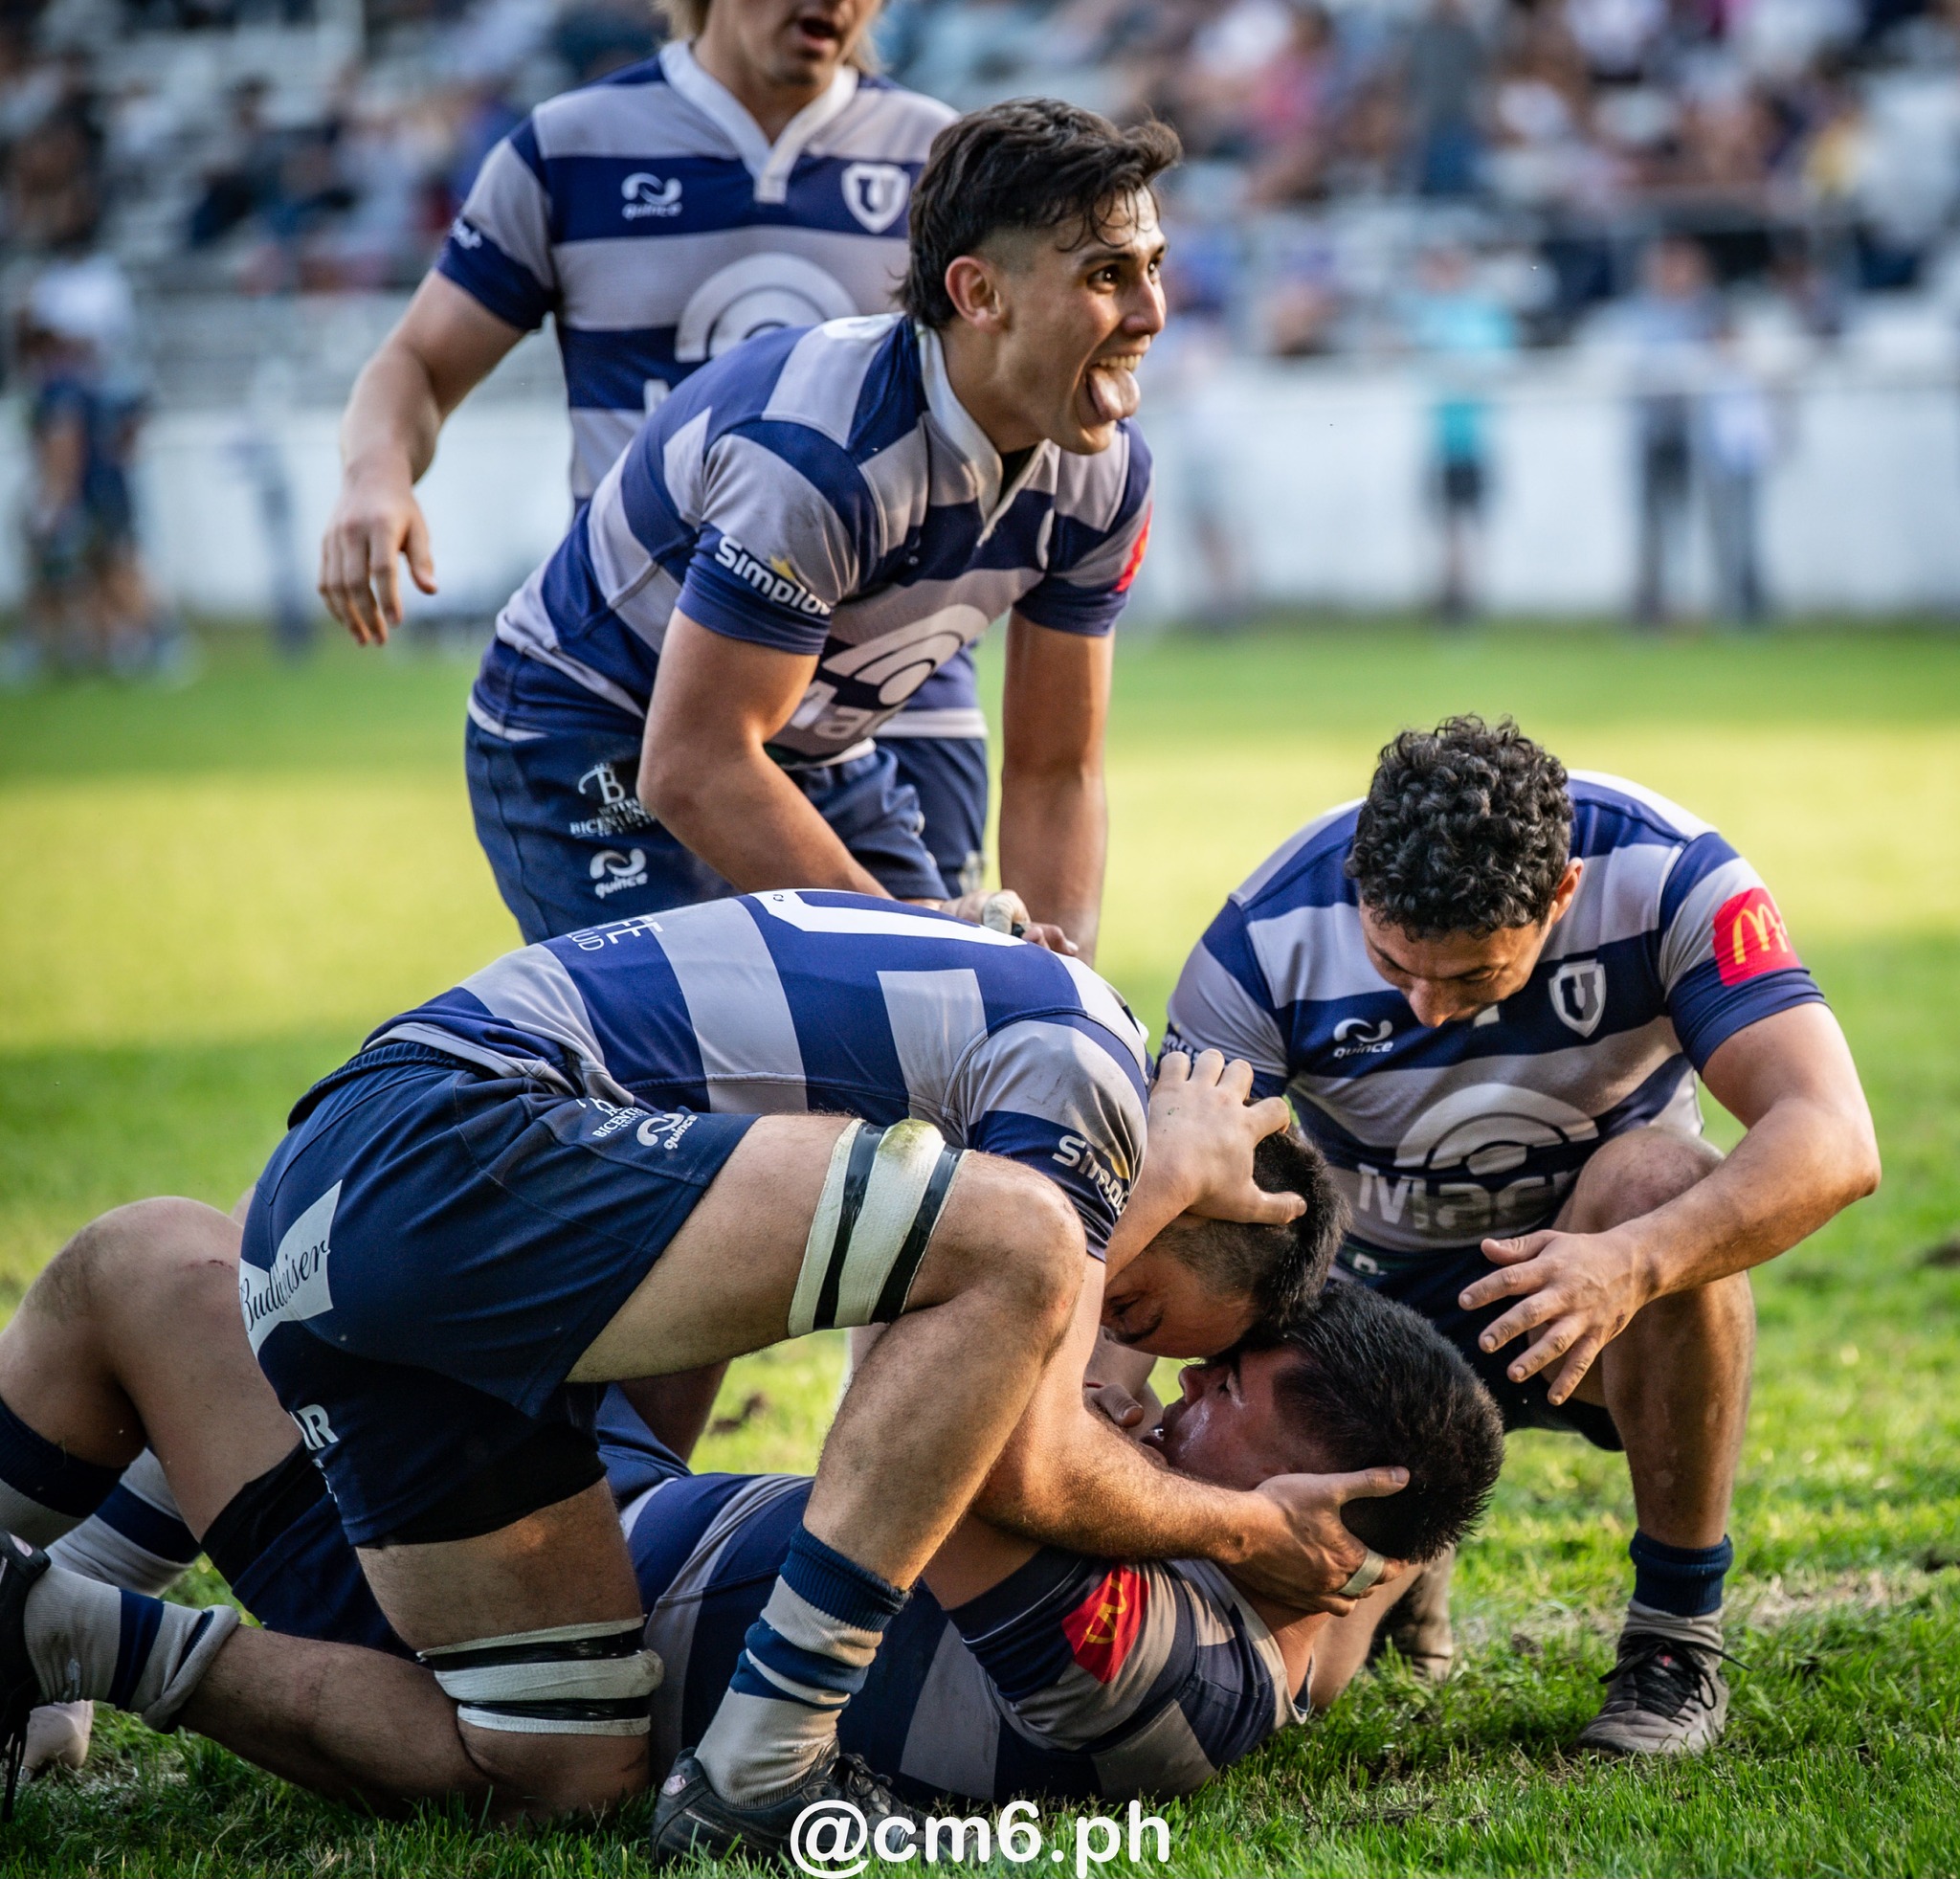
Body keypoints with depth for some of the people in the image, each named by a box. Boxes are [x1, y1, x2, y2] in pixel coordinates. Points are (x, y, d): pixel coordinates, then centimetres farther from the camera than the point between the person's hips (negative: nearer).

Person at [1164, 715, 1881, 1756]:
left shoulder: (1665, 875, -25)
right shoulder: (1270, 938, -22)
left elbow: (1832, 1141, -34)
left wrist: (1631, 1263, -51)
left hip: (1587, 1274, -1)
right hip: (1375, 1301, 1)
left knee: (1659, 1181, -35)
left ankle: (1676, 1633, -20)